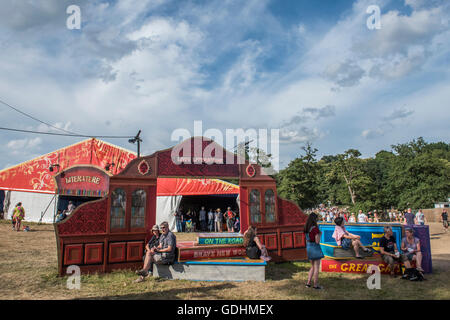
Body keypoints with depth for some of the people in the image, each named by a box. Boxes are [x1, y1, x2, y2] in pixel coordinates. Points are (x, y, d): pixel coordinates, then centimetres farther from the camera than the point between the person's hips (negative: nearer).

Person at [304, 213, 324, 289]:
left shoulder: (306, 228, 5)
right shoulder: (315, 228, -17)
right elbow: (317, 241, -17)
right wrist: (320, 234, -3)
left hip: (308, 247, 7)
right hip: (315, 248, -7)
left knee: (312, 267, 19)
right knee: (317, 267, 4)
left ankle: (308, 283, 18)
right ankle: (315, 285, 10)